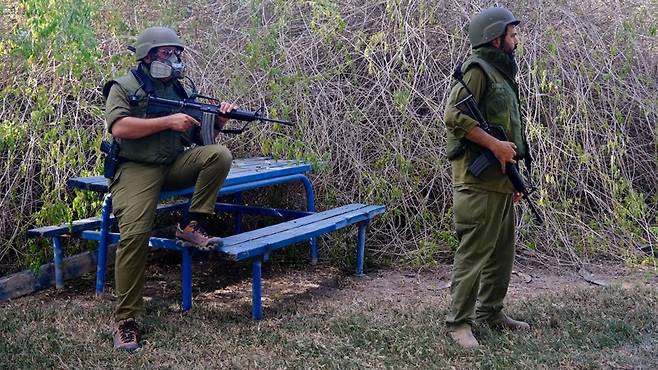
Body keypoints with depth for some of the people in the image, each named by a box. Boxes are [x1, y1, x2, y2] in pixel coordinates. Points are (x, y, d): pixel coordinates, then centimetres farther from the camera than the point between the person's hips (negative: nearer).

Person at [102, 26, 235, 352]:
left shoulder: (181, 89, 15)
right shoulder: (125, 87, -1)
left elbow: (201, 135, 17)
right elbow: (118, 127, -18)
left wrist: (218, 119, -5)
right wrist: (168, 121, -20)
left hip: (175, 164, 5)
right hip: (136, 168, -5)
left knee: (219, 155, -21)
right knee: (135, 233, -23)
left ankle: (192, 225, -11)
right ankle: (125, 321, -15)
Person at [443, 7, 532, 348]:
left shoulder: (501, 73, 21)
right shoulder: (478, 69, -10)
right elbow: (454, 115, -21)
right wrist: (496, 145, -21)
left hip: (501, 182, 10)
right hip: (478, 182, -10)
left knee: (502, 253, 15)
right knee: (473, 254, -6)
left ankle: (490, 311, 28)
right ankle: (458, 322, 3)